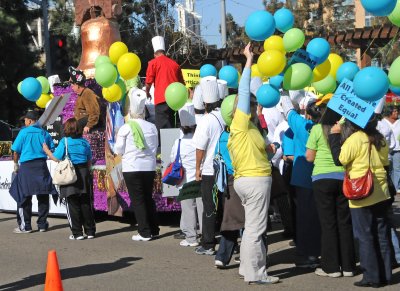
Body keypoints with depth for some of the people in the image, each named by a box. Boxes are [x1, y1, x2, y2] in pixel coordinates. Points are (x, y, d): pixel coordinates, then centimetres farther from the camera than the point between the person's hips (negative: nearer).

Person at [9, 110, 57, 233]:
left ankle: (25, 226, 5)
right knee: (43, 197, 10)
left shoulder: (24, 132, -4)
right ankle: (42, 224, 14)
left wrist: (16, 164, 12)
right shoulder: (44, 133, 6)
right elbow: (52, 150, 7)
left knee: (24, 197, 4)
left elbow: (16, 151, -3)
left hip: (26, 166, -3)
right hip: (41, 166, 3)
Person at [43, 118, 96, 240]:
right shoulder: (85, 142, 5)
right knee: (86, 204, 10)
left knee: (73, 205, 3)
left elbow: (56, 158, -9)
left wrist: (46, 150, 5)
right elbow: (89, 161, 9)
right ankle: (90, 231, 14)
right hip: (84, 173, 4)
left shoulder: (64, 141, -9)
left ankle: (77, 233, 3)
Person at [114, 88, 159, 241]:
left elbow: (119, 150, -4)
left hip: (132, 168, -4)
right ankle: (154, 230, 19)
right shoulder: (152, 127, 1)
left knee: (137, 200, 2)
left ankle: (144, 232, 0)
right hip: (149, 167, 4)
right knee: (148, 198, 16)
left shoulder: (125, 128, -10)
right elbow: (155, 147, 10)